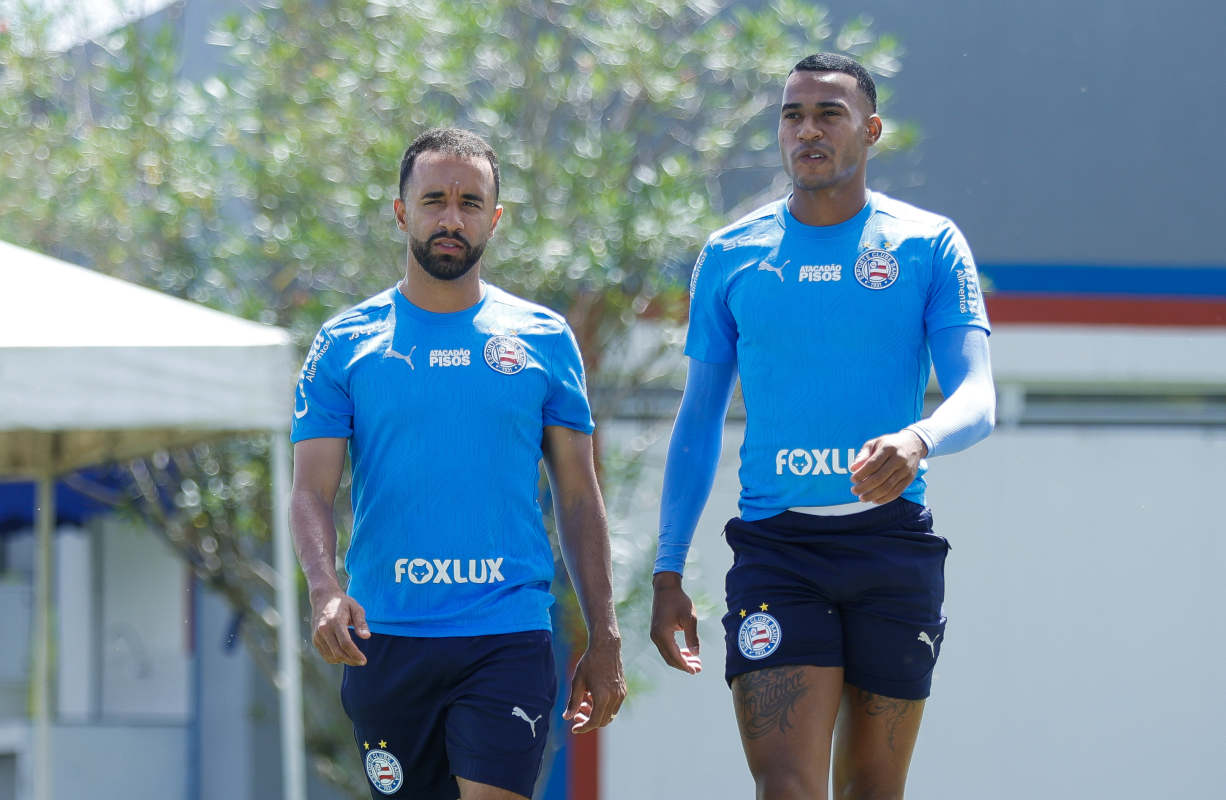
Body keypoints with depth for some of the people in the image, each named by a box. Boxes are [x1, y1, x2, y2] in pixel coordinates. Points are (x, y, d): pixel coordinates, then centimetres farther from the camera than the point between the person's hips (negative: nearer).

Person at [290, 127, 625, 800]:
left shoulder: (545, 341, 7)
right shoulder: (346, 344, 6)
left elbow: (578, 498, 10)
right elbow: (311, 492, 0)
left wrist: (604, 641, 5)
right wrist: (325, 592, -20)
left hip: (509, 637, -1)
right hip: (384, 639, 1)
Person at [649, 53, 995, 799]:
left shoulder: (929, 245, 3)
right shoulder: (730, 256, 8)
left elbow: (977, 397, -6)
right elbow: (699, 423, 13)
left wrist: (918, 440, -30)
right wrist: (668, 572, 7)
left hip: (894, 542, 0)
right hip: (776, 544, 0)